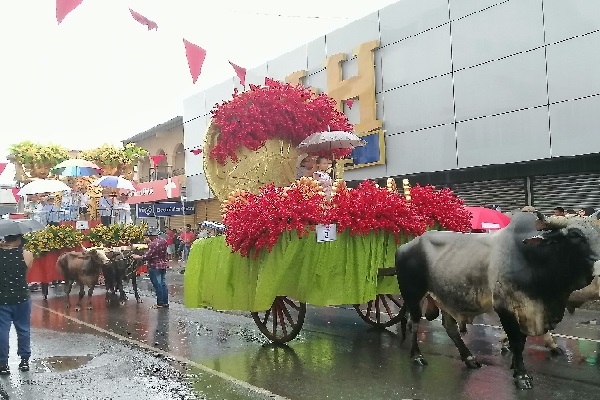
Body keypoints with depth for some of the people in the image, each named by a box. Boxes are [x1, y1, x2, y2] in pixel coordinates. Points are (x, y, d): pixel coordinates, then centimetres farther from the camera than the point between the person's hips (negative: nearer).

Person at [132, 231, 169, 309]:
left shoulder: (153, 244, -20)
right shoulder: (163, 241, 6)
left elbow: (147, 256, -20)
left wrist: (138, 257, -6)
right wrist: (149, 242, 14)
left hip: (154, 267, -8)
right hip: (163, 265, 8)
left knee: (157, 285, -1)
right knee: (163, 283, 13)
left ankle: (160, 303, 5)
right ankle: (165, 302, 17)